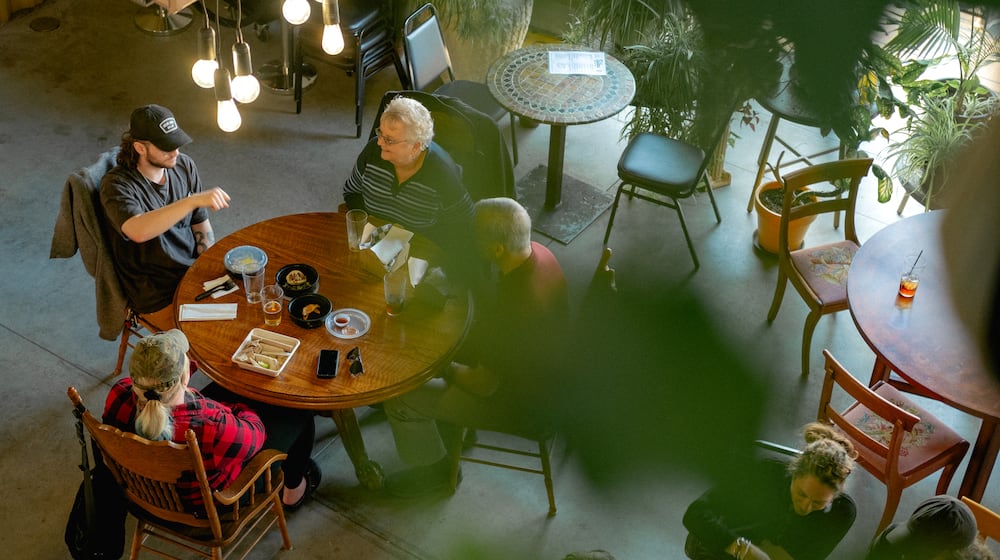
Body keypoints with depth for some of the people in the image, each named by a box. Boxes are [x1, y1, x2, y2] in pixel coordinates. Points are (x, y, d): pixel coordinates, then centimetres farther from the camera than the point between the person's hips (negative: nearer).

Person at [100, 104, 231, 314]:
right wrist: (194, 200, -47)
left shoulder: (184, 166, 1)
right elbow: (138, 231, -40)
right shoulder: (117, 185, -19)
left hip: (193, 268, 7)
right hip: (157, 294, -6)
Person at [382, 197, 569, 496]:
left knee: (401, 400, -5)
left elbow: (485, 385, -26)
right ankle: (453, 424, 37)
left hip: (513, 400, -9)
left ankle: (436, 468, 21)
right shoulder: (537, 253, -14)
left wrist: (441, 366, -10)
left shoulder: (514, 308, -40)